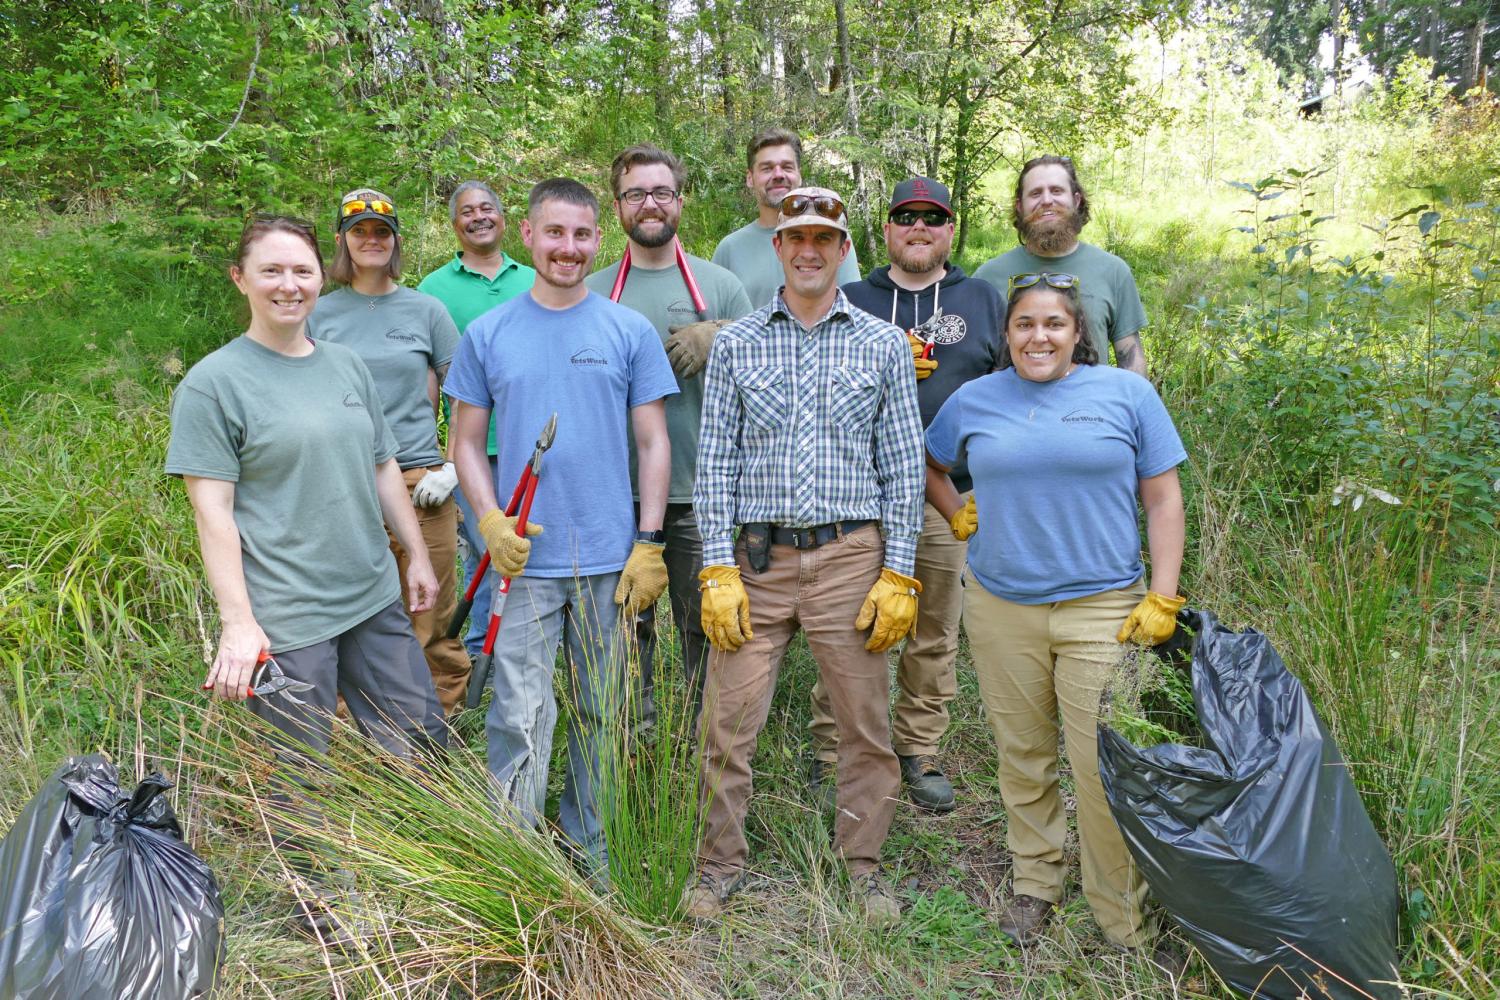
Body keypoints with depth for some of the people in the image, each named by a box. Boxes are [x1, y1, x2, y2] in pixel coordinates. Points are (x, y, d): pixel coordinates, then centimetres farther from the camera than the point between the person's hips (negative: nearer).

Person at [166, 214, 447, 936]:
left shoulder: (345, 365, 9)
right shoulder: (214, 382, -8)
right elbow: (212, 509, -12)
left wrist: (417, 556, 16)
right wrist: (237, 623, -17)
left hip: (375, 601, 6)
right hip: (285, 619, -6)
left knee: (422, 742, 15)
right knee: (301, 772, 7)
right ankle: (318, 902, 31)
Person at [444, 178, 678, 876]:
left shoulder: (631, 331, 4)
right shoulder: (486, 335, 5)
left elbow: (653, 443, 4)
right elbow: (467, 441, 8)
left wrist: (649, 544, -4)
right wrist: (491, 523, -8)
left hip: (611, 560, 1)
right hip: (525, 560, -1)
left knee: (600, 714, 12)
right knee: (519, 720, -3)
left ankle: (589, 853, 30)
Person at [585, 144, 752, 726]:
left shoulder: (720, 286, 6)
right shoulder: (593, 293, 8)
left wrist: (720, 342, -13)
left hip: (701, 491, -1)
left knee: (707, 631, 7)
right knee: (626, 628, 11)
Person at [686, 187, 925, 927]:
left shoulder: (882, 344, 6)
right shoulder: (735, 344, 7)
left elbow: (904, 467, 4)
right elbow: (714, 463, 4)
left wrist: (899, 574, -3)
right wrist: (718, 569, -4)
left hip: (850, 558, 0)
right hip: (756, 558, 0)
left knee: (866, 725, 7)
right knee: (726, 721, 2)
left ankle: (863, 864, 27)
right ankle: (720, 862, 23)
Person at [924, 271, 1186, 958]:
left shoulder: (1127, 393, 1)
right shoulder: (975, 400, 6)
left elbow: (1163, 499, 2)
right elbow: (927, 465, 23)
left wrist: (1162, 600, -4)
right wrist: (961, 518, 8)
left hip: (1103, 609, -2)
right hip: (1000, 608, 2)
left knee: (1104, 769, -1)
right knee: (1022, 758, 13)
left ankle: (1126, 921, 17)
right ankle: (1034, 882, 33)